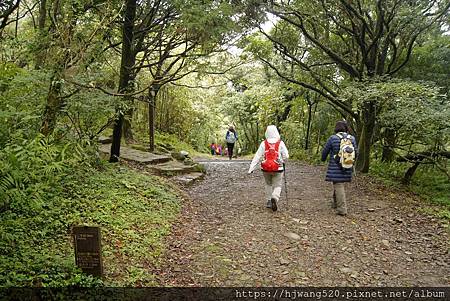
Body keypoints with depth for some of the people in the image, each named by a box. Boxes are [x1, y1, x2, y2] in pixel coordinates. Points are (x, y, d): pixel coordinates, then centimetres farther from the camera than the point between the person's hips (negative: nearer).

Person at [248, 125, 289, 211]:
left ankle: (269, 201, 25)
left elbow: (257, 156, -7)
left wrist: (251, 168, -7)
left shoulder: (264, 144, -5)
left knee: (268, 184, 22)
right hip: (277, 169, -2)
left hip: (266, 168, 2)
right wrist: (282, 162, 17)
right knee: (277, 186, 6)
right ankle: (274, 198, -22)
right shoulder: (280, 143, -6)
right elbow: (286, 156, -5)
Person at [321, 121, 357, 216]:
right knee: (341, 185, 20)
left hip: (335, 168, -4)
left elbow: (325, 151, 0)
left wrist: (323, 159, 22)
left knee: (339, 186, -1)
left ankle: (342, 209, -4)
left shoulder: (333, 138, -9)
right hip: (347, 169, 5)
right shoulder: (352, 138, 2)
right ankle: (335, 203, 37)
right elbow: (355, 152, 7)